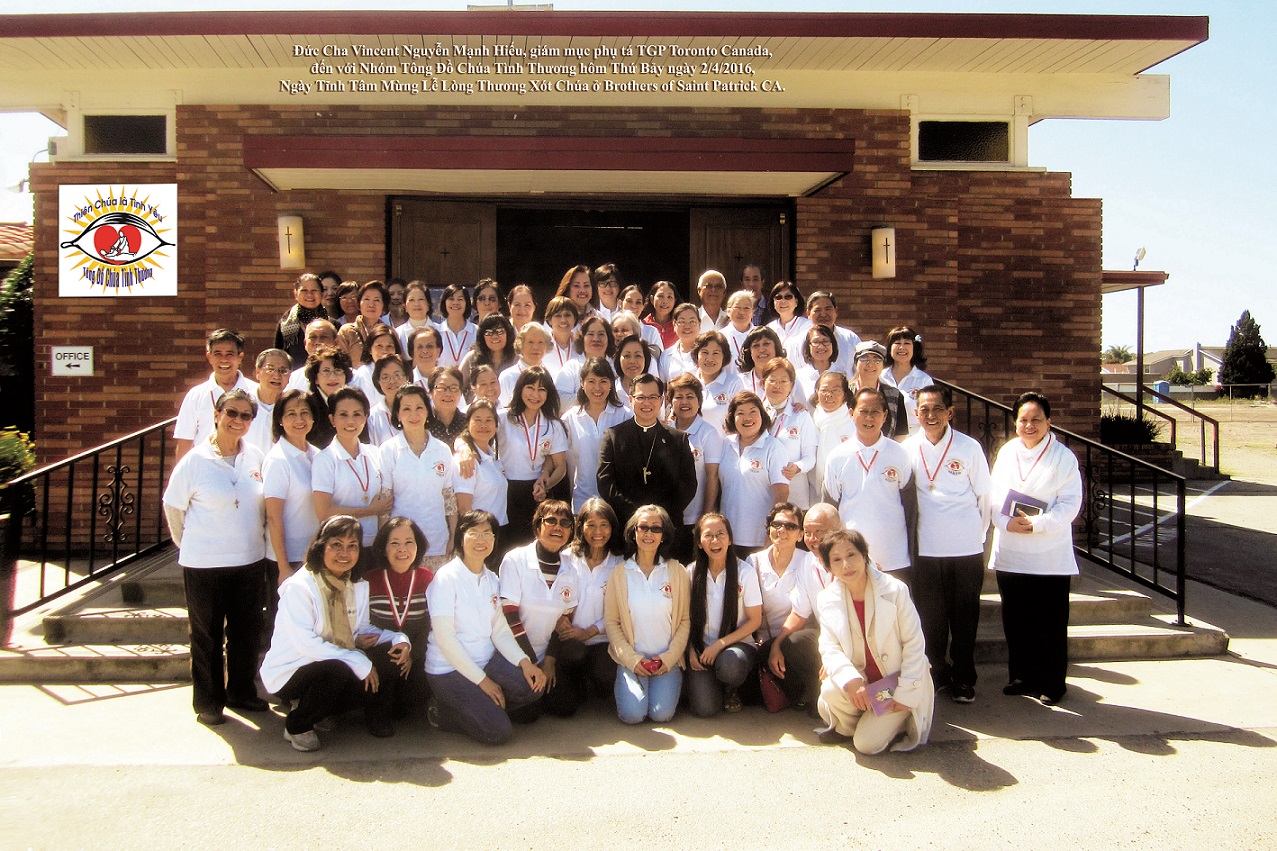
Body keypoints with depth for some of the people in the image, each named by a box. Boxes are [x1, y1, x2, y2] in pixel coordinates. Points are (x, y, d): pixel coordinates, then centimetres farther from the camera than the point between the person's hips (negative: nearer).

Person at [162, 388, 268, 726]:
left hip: (249, 560, 4)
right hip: (204, 563, -3)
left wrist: (254, 536, 12)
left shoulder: (255, 458, 1)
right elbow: (173, 506, 0)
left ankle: (241, 692, 29)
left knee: (247, 631, 12)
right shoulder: (195, 460, -9)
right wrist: (189, 543, 6)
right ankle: (207, 702, 21)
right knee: (207, 635, 7)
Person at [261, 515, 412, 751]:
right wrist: (359, 663, -29)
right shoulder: (298, 587, -18)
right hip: (289, 673, -6)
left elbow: (362, 629, 5)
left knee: (392, 655, -15)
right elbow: (306, 643, -25)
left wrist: (399, 640, -15)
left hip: (338, 667, 6)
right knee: (338, 671, -37)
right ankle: (298, 725, -8)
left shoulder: (358, 585, 4)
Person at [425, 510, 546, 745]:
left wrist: (524, 661, -14)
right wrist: (481, 679, -17)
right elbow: (444, 637, -16)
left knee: (533, 686, -18)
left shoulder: (491, 579, 8)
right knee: (497, 732, -18)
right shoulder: (446, 577, -13)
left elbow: (500, 629, 4)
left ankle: (482, 707, 5)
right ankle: (443, 710, 6)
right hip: (449, 670, -6)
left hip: (486, 661, 7)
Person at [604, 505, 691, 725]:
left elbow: (685, 620, 2)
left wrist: (669, 657, -10)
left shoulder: (677, 572, 2)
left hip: (667, 660, 0)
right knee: (632, 714, -19)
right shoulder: (619, 573, 2)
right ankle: (623, 686, 14)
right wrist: (631, 659, -9)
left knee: (662, 713, -19)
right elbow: (611, 622, 1)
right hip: (631, 659, 0)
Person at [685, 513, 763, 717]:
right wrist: (691, 650, -7)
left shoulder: (745, 571, -8)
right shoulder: (691, 572, 0)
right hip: (701, 648, 1)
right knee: (704, 708, -22)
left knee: (728, 665, -38)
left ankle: (730, 691, 0)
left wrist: (720, 644, -12)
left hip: (736, 644, -1)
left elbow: (755, 620, -4)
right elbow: (686, 618, 7)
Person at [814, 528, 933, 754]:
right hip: (861, 680, 3)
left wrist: (905, 694, -15)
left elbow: (913, 644, -12)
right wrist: (851, 681, -30)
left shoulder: (894, 590, -17)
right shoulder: (827, 599, -7)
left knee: (867, 743, -15)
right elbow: (830, 649, -10)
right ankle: (847, 727, 5)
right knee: (831, 690, -29)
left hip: (896, 680, -3)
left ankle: (896, 719, 17)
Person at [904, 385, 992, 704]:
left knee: (965, 618, 6)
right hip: (926, 549, 1)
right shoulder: (909, 448, 1)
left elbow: (985, 495, 4)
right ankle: (936, 674, 25)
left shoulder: (969, 447, -3)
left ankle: (963, 679, 19)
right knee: (930, 618, 8)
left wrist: (979, 534, 6)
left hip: (967, 549, -1)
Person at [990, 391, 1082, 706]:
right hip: (1010, 554, 4)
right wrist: (1007, 522, -13)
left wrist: (1036, 524, -19)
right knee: (1016, 621, 11)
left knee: (1050, 623, 1)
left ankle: (1051, 683, 14)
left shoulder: (1063, 457, -4)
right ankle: (1021, 677, 24)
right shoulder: (1006, 452, 9)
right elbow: (995, 495, 6)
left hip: (1050, 557, -4)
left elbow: (1070, 503, -9)